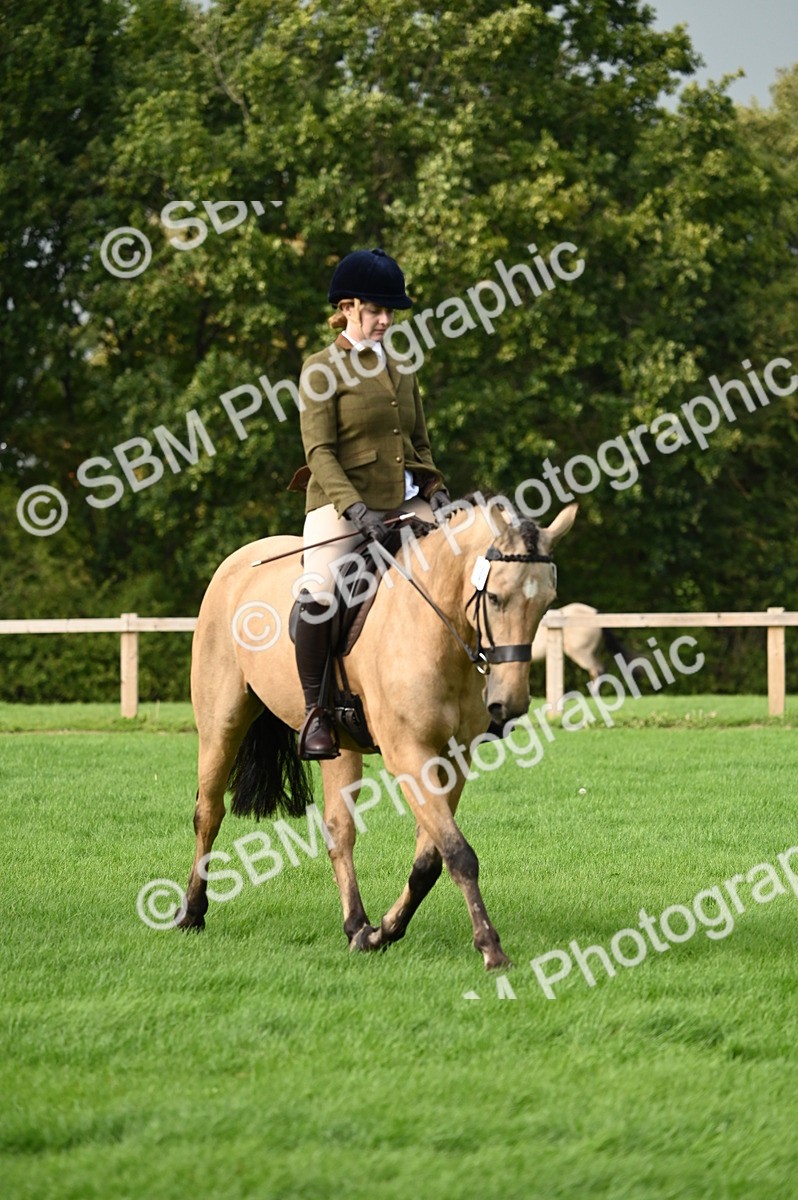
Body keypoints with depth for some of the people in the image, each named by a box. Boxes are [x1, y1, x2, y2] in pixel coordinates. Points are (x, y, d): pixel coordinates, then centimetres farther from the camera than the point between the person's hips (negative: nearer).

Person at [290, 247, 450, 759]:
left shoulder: (402, 372, 17)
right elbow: (319, 452, -9)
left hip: (403, 504, 6)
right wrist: (353, 507, -22)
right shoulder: (321, 370, -1)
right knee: (319, 594, -29)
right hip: (339, 505, -6)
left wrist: (437, 490, 4)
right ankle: (315, 710, -17)